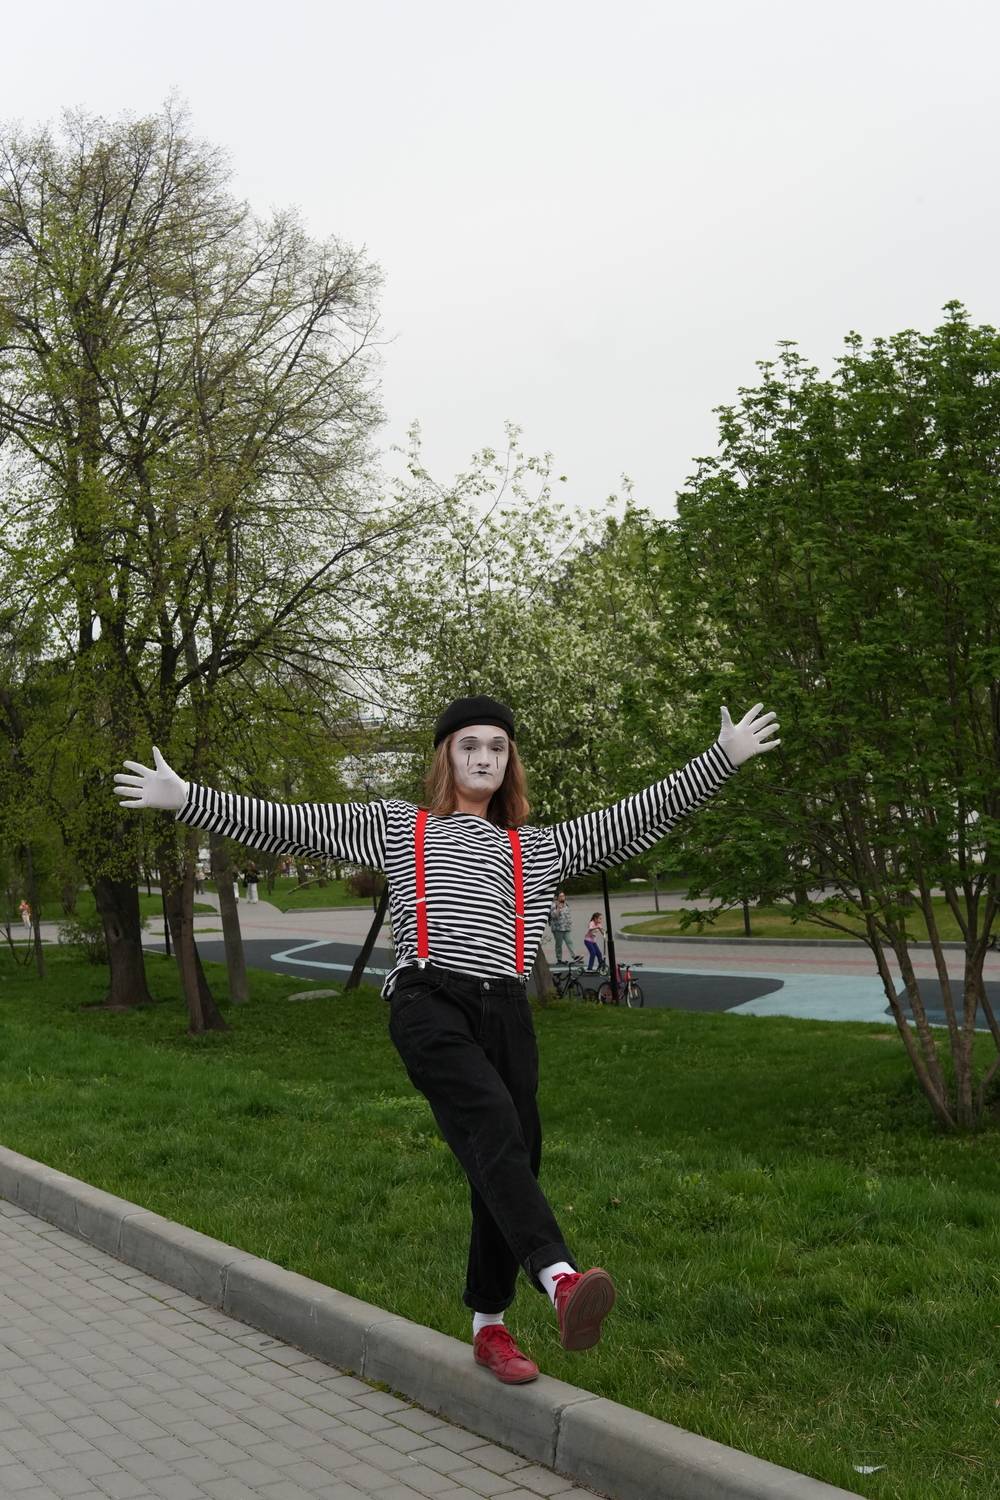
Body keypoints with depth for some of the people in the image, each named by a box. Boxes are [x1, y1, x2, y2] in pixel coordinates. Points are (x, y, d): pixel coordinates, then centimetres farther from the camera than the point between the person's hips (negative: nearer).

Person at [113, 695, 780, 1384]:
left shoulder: (535, 847, 24)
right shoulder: (398, 825, 18)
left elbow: (637, 820, 21)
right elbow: (286, 824, 13)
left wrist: (723, 758, 16)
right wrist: (183, 797, 6)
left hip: (505, 1009, 4)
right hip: (429, 1001, -4)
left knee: (512, 1159, 2)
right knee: (492, 1125, -28)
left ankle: (490, 1327, 18)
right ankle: (562, 1280, -45)